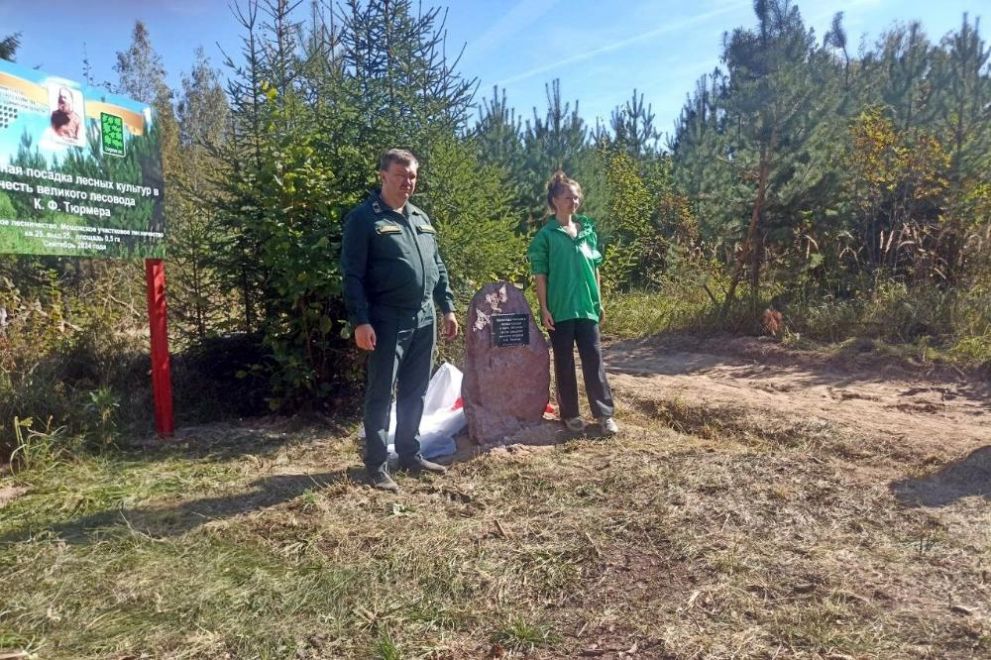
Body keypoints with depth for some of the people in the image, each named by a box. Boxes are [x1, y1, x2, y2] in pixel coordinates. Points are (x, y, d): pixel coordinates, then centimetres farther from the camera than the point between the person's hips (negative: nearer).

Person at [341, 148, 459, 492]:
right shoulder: (363, 218, -6)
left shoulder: (421, 218, 16)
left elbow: (438, 268, 19)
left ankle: (410, 453, 27)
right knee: (381, 394, 1)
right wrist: (360, 321, -18)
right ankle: (376, 465, 11)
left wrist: (447, 308, 14)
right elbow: (352, 275, -11)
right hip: (387, 322, -7)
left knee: (415, 392, 14)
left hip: (423, 320, 7)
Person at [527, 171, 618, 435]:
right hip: (560, 307, -4)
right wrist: (544, 309, -10)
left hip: (586, 306, 4)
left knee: (594, 358, 3)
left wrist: (599, 301, 12)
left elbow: (594, 268, 14)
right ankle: (570, 414, 16)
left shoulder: (587, 229, 9)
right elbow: (540, 274, -5)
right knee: (564, 362, 6)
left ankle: (604, 413, 9)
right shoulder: (546, 235, -4)